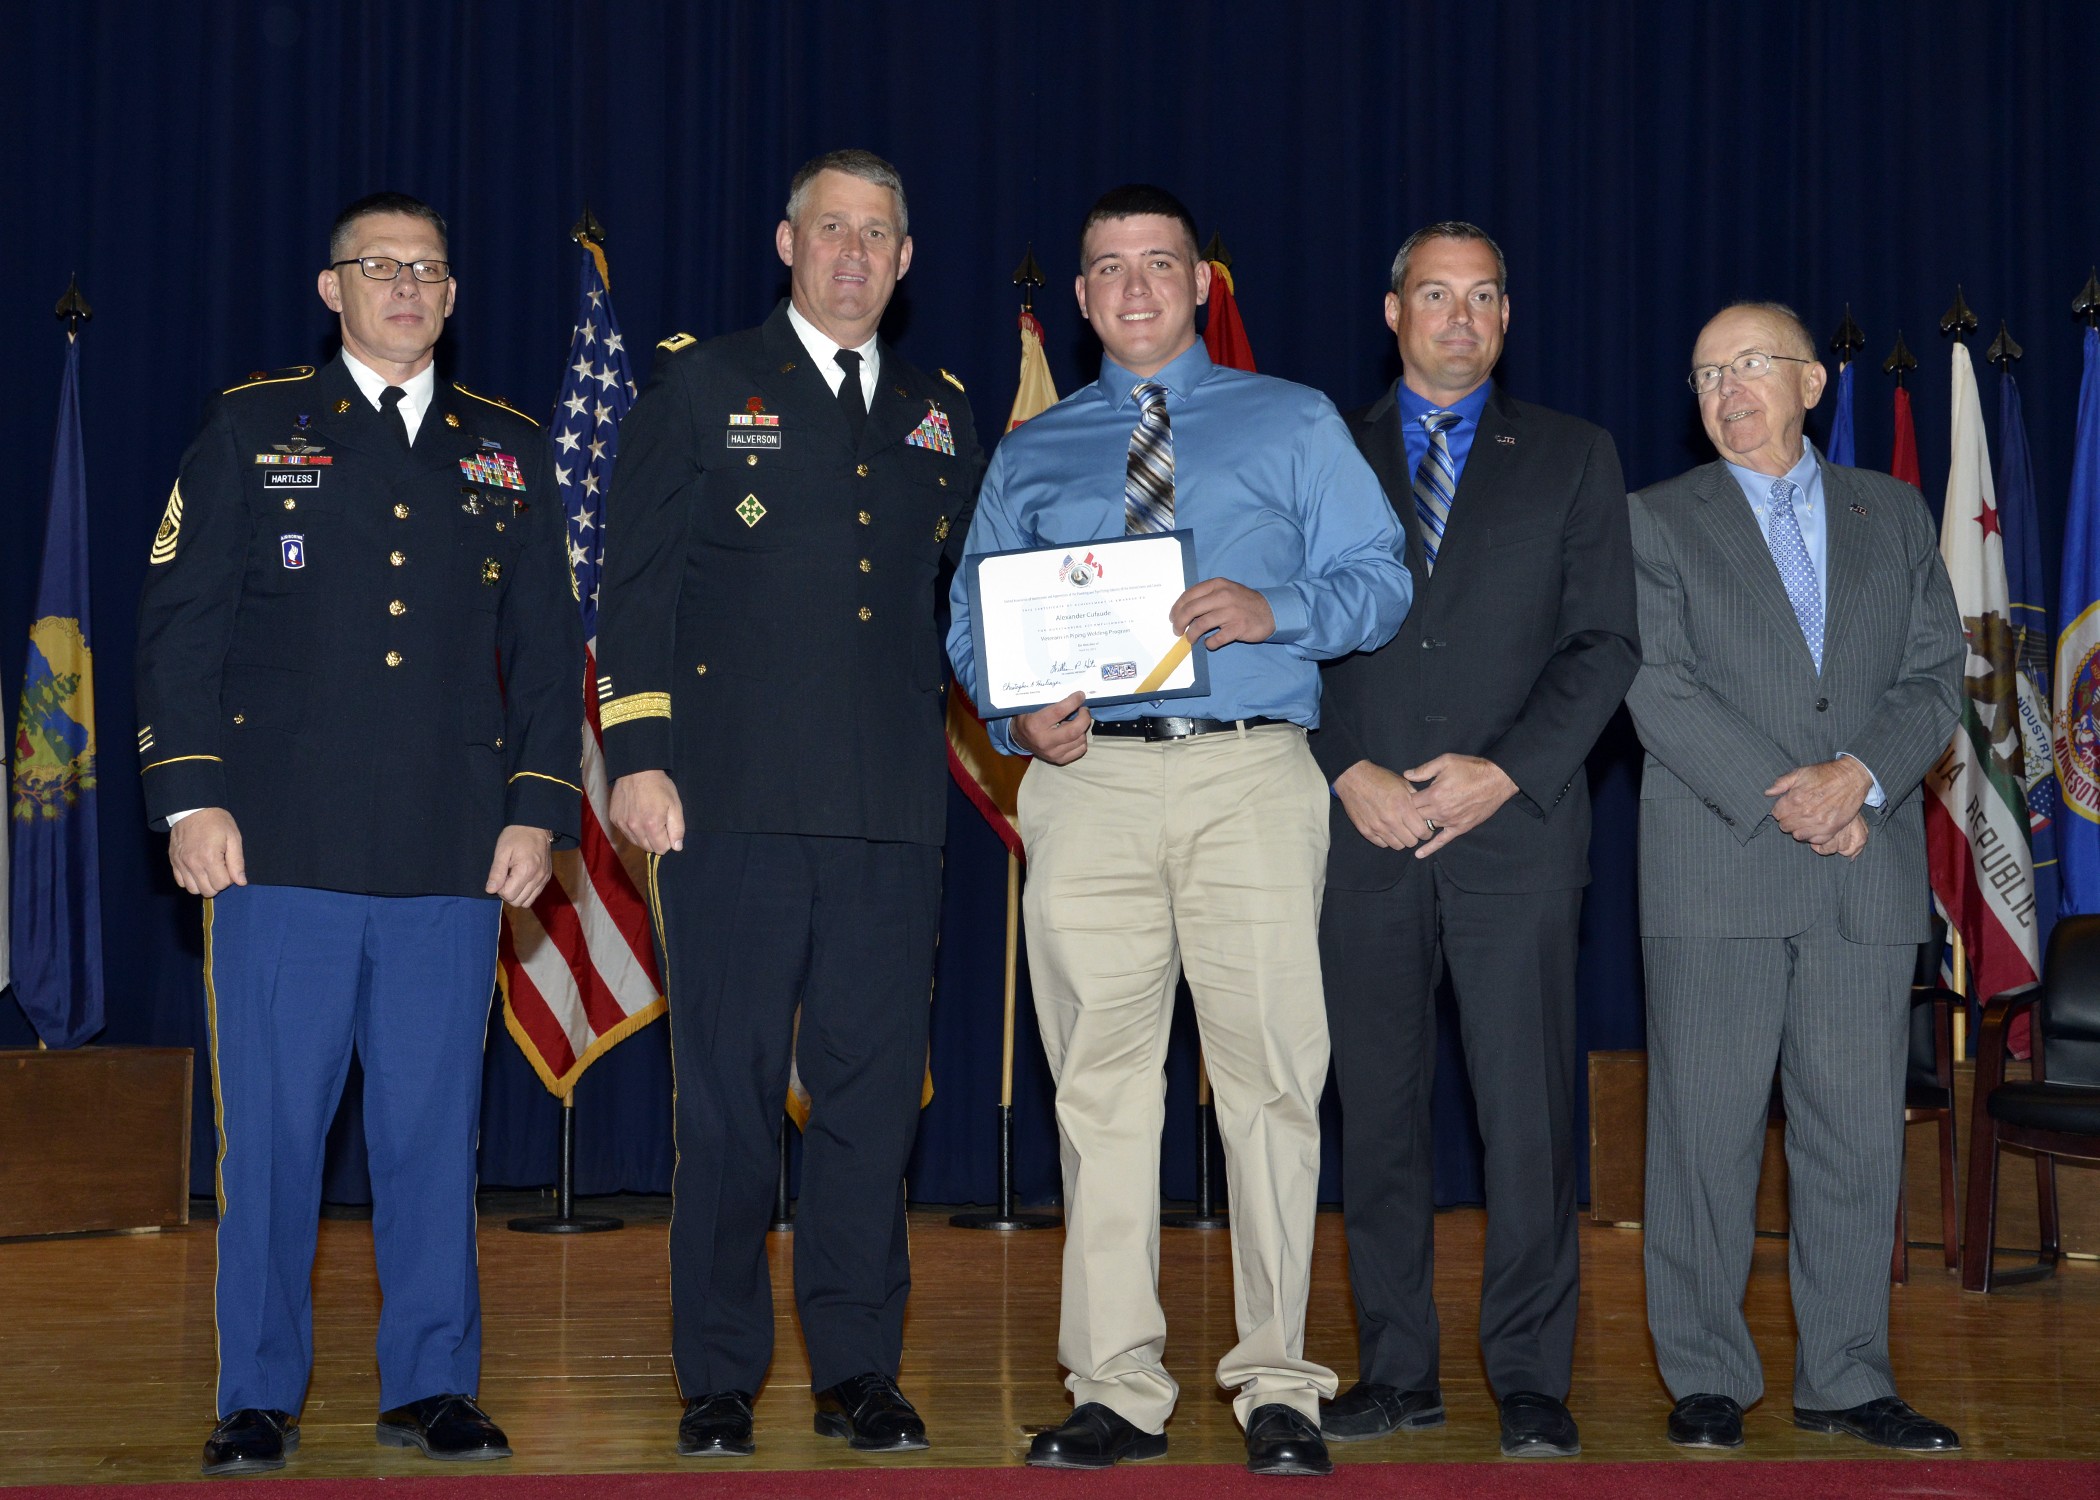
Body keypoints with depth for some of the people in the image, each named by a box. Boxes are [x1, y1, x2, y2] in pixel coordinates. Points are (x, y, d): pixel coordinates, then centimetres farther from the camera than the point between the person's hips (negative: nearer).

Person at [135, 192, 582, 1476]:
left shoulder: (509, 454, 15)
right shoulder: (252, 429, 8)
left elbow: (548, 652, 14)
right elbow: (182, 624, 4)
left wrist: (541, 809, 4)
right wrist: (190, 795, -5)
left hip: (453, 859, 2)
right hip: (284, 843, -2)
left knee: (435, 1126, 4)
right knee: (272, 1125, 0)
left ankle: (433, 1385, 15)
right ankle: (259, 1398, 10)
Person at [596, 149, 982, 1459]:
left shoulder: (941, 416, 18)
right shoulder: (701, 389, 8)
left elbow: (967, 598, 23)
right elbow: (639, 584, 2)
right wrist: (639, 756, -6)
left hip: (895, 809, 3)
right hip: (737, 798, -3)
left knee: (876, 1092, 4)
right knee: (729, 1094, 0)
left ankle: (859, 1372, 13)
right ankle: (720, 1382, 10)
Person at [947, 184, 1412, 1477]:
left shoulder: (1294, 425, 13)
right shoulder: (1029, 456, 20)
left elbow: (1379, 581, 6)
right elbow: (975, 622, 16)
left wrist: (1274, 610, -13)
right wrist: (1019, 712, -4)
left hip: (1250, 776, -2)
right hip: (1088, 780, 2)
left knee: (1271, 1074, -6)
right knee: (1101, 1086, 1)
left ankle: (1279, 1386, 1)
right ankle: (1119, 1390, 7)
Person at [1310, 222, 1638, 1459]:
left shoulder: (1573, 458, 12)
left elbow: (1605, 642, 5)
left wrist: (1507, 770, -8)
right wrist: (1349, 774, -6)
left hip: (1515, 825, -1)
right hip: (1364, 829, 1)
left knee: (1529, 1111, -5)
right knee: (1379, 1111, 4)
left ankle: (1533, 1381, 2)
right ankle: (1399, 1370, 13)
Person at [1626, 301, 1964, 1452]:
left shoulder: (1895, 515, 15)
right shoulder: (1659, 521, 7)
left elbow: (1936, 676, 7)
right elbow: (1660, 688, -4)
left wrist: (1859, 776, -12)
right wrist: (1780, 798, -13)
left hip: (1869, 873, 2)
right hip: (1715, 871, -2)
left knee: (1857, 1135, 4)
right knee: (1705, 1133, -1)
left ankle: (1846, 1379, 13)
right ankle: (1706, 1379, 8)